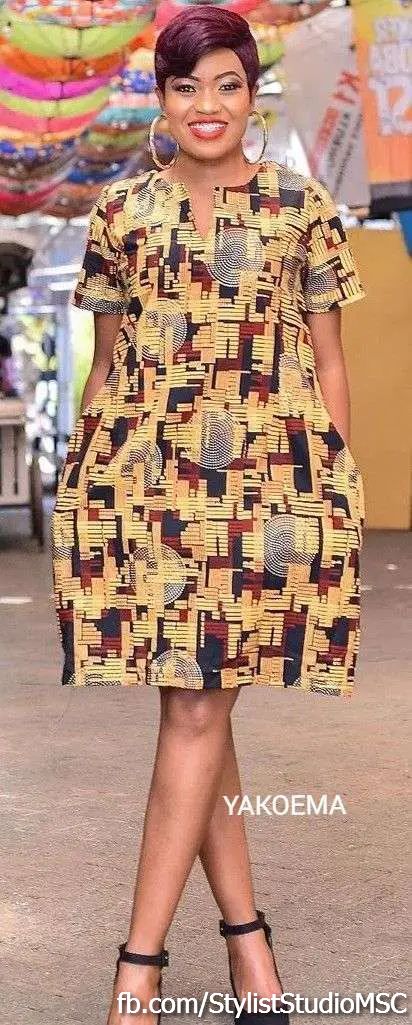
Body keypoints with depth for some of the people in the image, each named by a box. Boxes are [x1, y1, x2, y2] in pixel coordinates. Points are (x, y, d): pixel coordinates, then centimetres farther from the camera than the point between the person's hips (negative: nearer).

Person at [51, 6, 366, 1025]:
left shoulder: (303, 208, 6)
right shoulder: (121, 210, 10)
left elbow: (329, 362, 7)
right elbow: (105, 362, 14)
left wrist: (337, 485, 2)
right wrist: (85, 477, 10)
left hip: (270, 474, -2)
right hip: (142, 473, 2)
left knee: (198, 707, -5)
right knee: (194, 705, 4)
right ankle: (243, 926, 18)